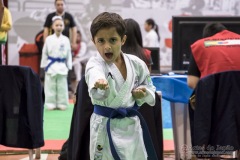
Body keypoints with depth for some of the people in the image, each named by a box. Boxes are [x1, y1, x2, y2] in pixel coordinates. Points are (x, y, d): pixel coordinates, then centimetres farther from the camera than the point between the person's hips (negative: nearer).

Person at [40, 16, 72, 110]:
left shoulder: (65, 40, 1)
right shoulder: (49, 39, -1)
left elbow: (68, 54, 5)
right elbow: (45, 53, 4)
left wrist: (69, 66, 4)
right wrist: (44, 65, 3)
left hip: (62, 66, 0)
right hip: (51, 66, 0)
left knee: (62, 86, 5)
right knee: (51, 86, 3)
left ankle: (62, 104, 14)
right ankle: (51, 104, 11)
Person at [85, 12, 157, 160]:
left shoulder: (136, 63, -2)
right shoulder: (95, 64, -16)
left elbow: (149, 87, 14)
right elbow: (95, 75, -41)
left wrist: (142, 94, -9)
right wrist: (99, 83, -64)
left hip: (131, 124, 4)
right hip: (105, 127, -4)